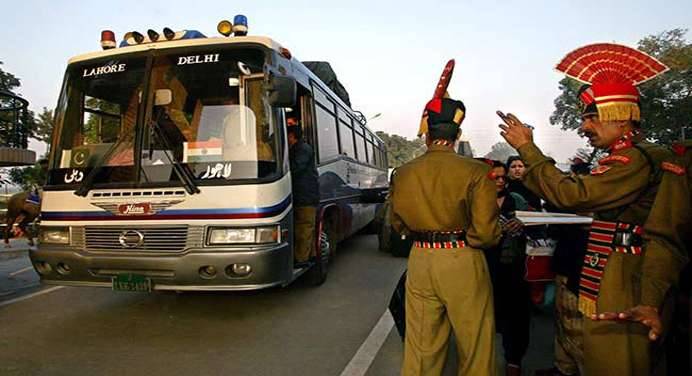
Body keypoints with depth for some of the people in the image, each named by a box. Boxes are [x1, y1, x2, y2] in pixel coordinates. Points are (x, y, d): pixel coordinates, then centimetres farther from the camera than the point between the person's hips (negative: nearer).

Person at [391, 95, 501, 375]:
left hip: (419, 261, 4)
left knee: (421, 346, 17)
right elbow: (485, 234, -14)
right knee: (474, 344, 15)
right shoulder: (475, 172, -13)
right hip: (462, 261, -3)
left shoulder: (402, 174, -2)